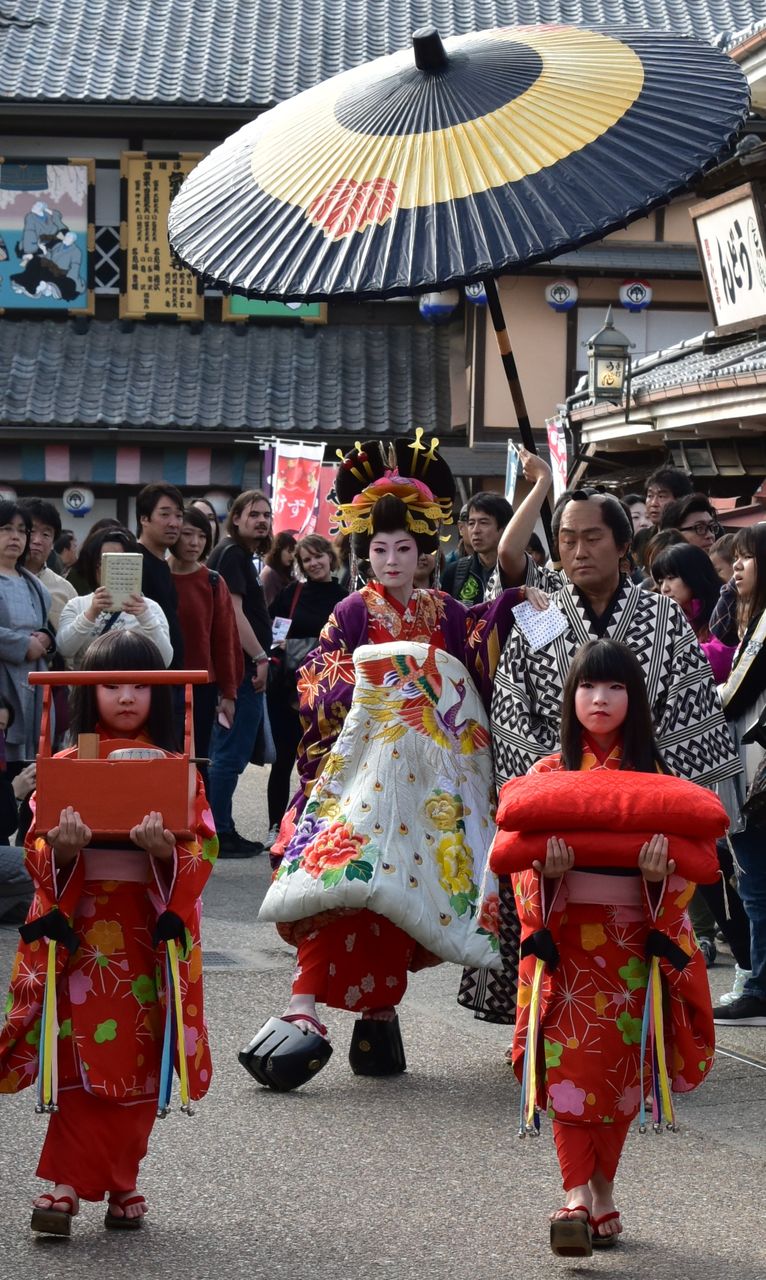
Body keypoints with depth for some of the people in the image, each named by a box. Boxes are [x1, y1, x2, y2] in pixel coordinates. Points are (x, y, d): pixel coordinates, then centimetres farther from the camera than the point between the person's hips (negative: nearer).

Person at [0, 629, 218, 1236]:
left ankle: (71, 1183, 13)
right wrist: (61, 847, -21)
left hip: (152, 930, 1)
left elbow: (203, 852, -2)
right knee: (87, 1059, -8)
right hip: (80, 928, -1)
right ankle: (93, 1185, -3)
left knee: (140, 1064, 2)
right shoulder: (67, 766, 4)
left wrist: (167, 849, -23)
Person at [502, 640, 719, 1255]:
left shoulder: (656, 777, 4)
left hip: (636, 941, 1)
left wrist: (662, 873, -20)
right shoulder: (547, 774, 4)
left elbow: (688, 861, 2)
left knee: (622, 1066, 6)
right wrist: (545, 870, -21)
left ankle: (603, 1192, 20)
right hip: (565, 937, -1)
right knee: (569, 1061, -11)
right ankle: (577, 1196, -14)